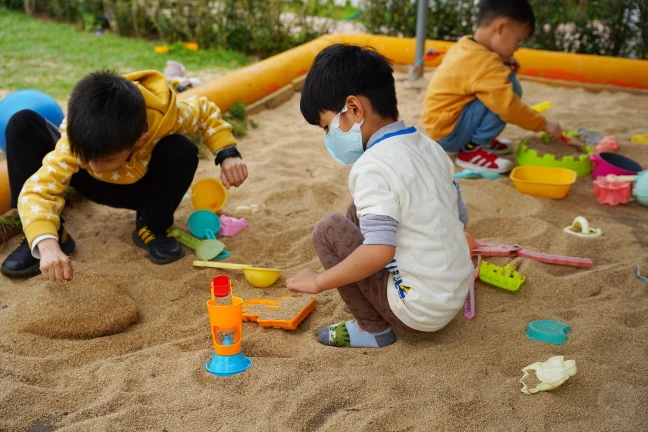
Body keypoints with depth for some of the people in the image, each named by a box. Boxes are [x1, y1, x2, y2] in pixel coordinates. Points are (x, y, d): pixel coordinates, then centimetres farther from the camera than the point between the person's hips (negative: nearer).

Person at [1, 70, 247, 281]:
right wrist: (47, 245, -61)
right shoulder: (77, 137, -38)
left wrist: (227, 153, -28)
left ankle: (152, 227, -8)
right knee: (22, 125, -22)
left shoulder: (167, 113, -37)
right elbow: (39, 188, -45)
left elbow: (206, 113, -14)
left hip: (142, 186, 0)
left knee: (182, 151, -36)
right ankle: (49, 237, -14)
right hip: (96, 183, 1)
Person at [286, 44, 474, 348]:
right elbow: (460, 217, 11)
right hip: (455, 294, 9)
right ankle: (377, 320, 20)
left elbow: (379, 252, -30)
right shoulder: (429, 147, 4)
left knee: (329, 230, -5)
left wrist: (319, 281, -18)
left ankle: (373, 329, 4)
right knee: (360, 213, 16)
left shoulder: (373, 166, -22)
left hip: (418, 310, -9)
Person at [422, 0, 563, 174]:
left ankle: (477, 140, 12)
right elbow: (509, 106, -26)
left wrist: (502, 61, 8)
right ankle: (472, 149, -12)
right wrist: (544, 124, -13)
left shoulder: (466, 44, 4)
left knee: (502, 87, 11)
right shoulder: (484, 64, -24)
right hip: (448, 132, -10)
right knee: (509, 86, -19)